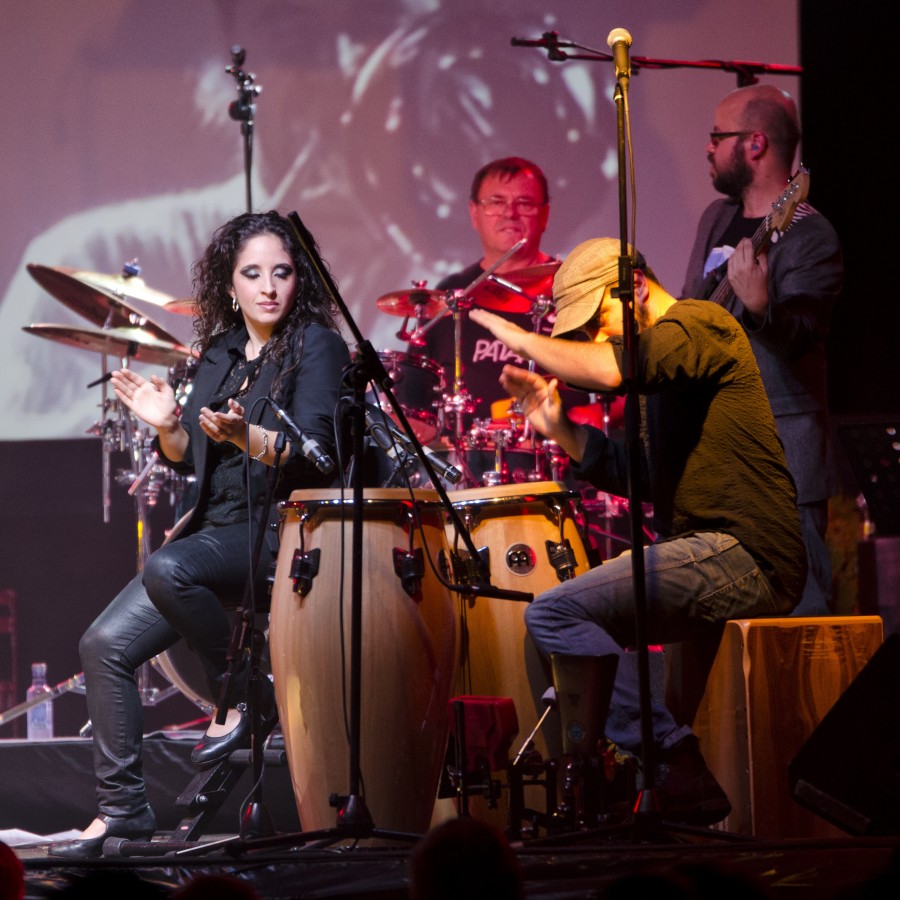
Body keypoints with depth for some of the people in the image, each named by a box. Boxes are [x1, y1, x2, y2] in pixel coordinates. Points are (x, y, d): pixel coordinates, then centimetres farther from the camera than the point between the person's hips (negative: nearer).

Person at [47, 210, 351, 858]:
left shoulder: (316, 345, -5)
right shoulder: (220, 353, 15)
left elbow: (314, 455, -16)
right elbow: (191, 459, 17)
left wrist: (244, 436, -33)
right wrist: (168, 425, -4)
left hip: (283, 530, -7)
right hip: (218, 530, 7)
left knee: (168, 568, -34)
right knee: (105, 644, -5)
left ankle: (246, 701, -15)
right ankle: (122, 806, 2)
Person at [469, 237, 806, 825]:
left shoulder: (700, 323, -6)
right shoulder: (659, 372, 24)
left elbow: (613, 370, -24)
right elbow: (642, 477, 23)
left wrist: (523, 341, -11)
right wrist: (558, 428, 12)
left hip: (742, 552, -11)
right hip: (716, 559, 11)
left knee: (556, 613, -18)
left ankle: (678, 768, -19)